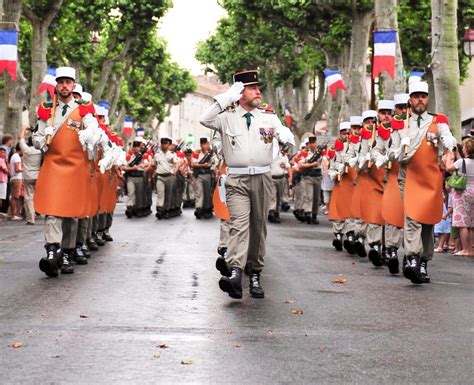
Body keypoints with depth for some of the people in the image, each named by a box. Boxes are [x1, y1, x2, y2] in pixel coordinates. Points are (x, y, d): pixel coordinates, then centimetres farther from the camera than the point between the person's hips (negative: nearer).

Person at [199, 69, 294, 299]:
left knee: (258, 227, 8)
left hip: (262, 178, 3)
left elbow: (285, 134, 2)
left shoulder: (269, 119, 12)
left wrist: (286, 137, -23)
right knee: (239, 224, -18)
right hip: (237, 179, -3)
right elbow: (205, 120, -9)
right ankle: (235, 274, -31)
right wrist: (226, 98, -10)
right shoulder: (227, 118, 6)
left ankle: (255, 276, 16)